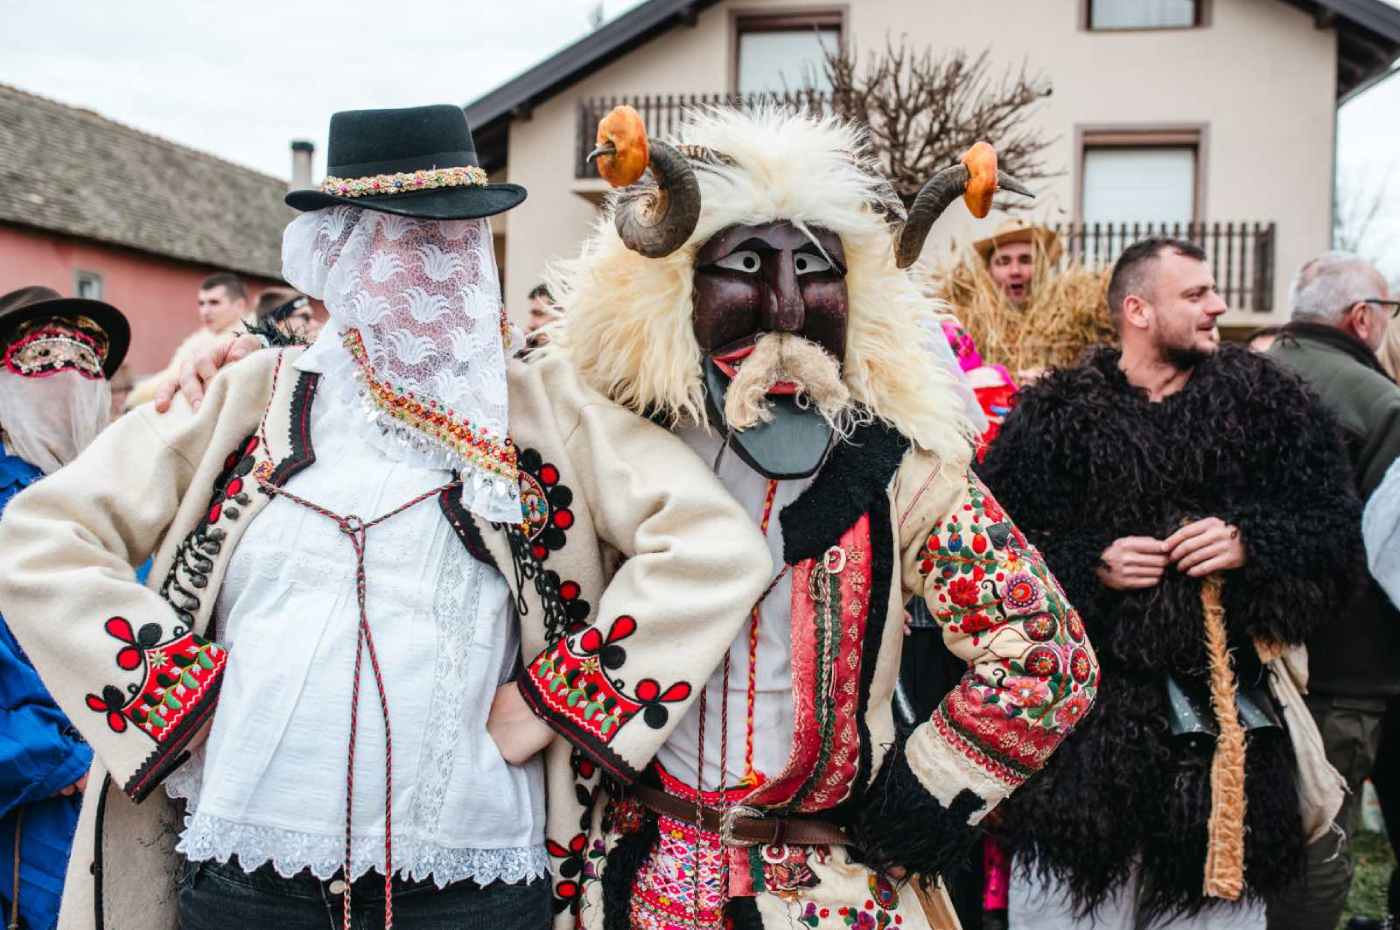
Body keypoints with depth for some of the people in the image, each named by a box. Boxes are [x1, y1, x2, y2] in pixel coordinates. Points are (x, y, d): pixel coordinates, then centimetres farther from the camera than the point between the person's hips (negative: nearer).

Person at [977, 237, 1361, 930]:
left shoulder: (1265, 399, 7)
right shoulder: (1055, 413, 2)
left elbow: (1338, 527, 7)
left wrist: (1250, 543, -10)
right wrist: (1091, 565, -13)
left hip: (1229, 706, 2)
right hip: (1089, 709, -1)